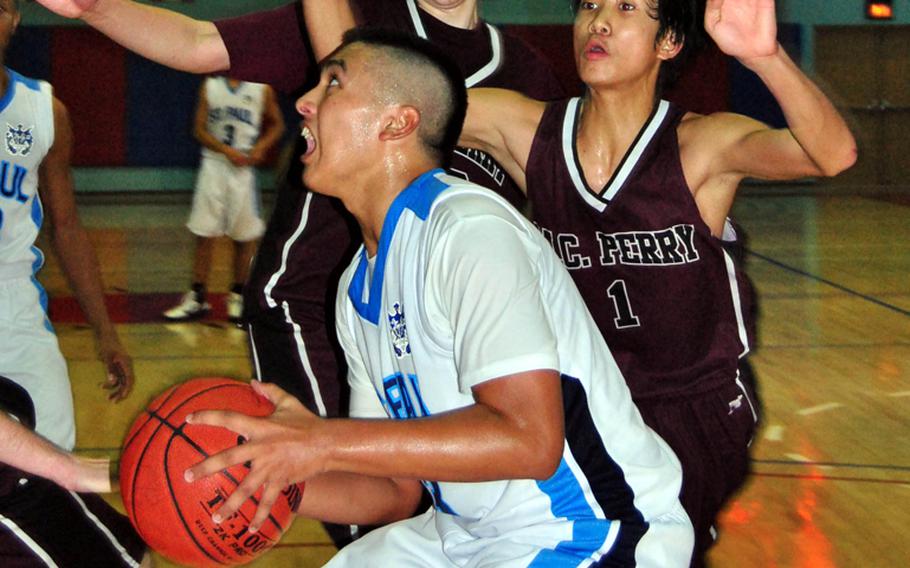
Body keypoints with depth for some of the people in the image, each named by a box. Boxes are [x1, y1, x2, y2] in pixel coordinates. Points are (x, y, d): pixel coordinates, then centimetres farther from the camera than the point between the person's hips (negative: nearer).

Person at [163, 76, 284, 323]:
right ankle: (196, 297, 9)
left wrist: (261, 147, -8)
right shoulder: (210, 86, 3)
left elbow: (277, 124, 10)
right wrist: (227, 150, -12)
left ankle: (238, 296, 17)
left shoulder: (261, 89, 0)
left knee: (245, 236, 4)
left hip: (244, 167, -1)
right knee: (204, 235, 2)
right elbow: (199, 129, 2)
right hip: (214, 164, 1)